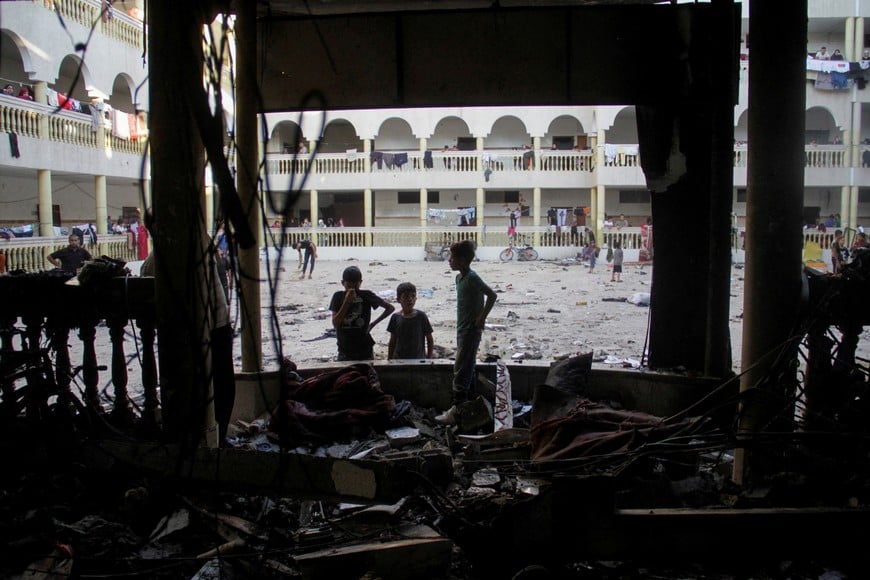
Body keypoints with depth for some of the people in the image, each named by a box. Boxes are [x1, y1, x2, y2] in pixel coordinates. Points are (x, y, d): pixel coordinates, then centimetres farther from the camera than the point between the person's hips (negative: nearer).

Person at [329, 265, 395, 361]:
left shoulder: (366, 295, -5)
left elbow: (390, 308, 1)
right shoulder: (338, 297, -2)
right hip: (344, 351, 1)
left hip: (364, 350, -1)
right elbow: (335, 323, -12)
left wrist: (373, 324, -2)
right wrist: (347, 302, -19)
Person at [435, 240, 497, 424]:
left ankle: (456, 411, -3)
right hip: (463, 329, 10)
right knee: (467, 368, 14)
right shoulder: (459, 278, 11)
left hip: (470, 330, -10)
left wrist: (481, 318, -17)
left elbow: (491, 295, -20)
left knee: (461, 369, -7)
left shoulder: (472, 278, -18)